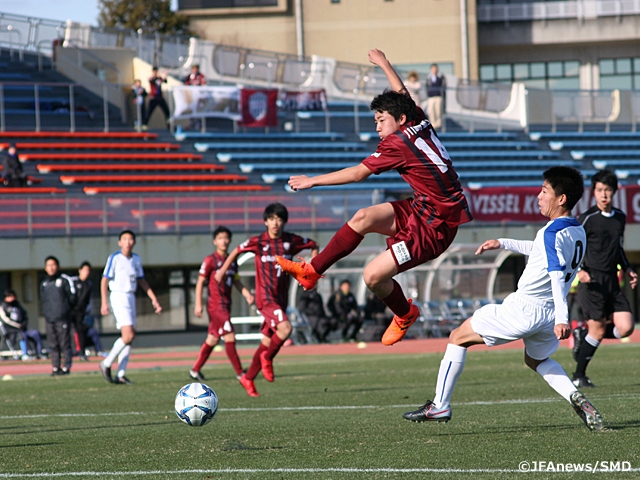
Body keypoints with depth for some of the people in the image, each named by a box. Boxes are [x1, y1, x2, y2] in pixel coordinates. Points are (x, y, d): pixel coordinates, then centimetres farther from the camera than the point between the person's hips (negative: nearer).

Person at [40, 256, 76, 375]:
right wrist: (47, 311, 8)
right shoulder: (44, 284, 15)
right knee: (53, 345, 5)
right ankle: (55, 368, 8)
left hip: (63, 319, -5)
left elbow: (72, 298, 1)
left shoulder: (65, 280, 0)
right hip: (50, 319, 5)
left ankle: (66, 367, -2)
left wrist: (65, 310, 1)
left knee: (65, 344, -5)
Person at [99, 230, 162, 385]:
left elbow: (141, 280, 20)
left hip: (131, 298, 7)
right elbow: (104, 280, -9)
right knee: (128, 335, -17)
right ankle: (106, 364, -3)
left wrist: (153, 299, 15)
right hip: (118, 297, -7)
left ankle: (120, 375, 5)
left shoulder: (136, 259, 10)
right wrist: (104, 303, -16)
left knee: (129, 337, 3)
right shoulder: (114, 258, -9)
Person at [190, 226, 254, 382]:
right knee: (230, 337, -11)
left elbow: (237, 281, 17)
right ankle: (240, 373, -9)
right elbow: (200, 282, -7)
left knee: (213, 339, 13)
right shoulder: (210, 260, -8)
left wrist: (247, 294, 0)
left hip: (226, 305, 8)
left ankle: (195, 370, 24)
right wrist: (198, 304, -13)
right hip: (216, 305, -8)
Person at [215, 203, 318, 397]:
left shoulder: (291, 241, 1)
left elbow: (314, 245, 16)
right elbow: (237, 251, 9)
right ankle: (267, 358, -2)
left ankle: (248, 378, 23)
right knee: (285, 328, -27)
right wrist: (222, 271, 16)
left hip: (281, 298, 5)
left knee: (268, 341, 9)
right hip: (265, 297, -5)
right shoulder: (258, 242, -7)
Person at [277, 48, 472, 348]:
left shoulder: (399, 142, -19)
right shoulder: (419, 123, 4)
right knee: (363, 217, -3)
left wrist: (312, 181, -3)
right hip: (421, 210, 10)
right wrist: (384, 65, 41)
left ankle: (404, 315, 17)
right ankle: (311, 272, 3)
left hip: (434, 227, -10)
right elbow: (402, 94, 26)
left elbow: (358, 174, -12)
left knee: (373, 275, -12)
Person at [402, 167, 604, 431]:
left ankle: (440, 406, 8)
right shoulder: (578, 233, 10)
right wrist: (503, 243, 31)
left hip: (523, 310, -8)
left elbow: (557, 273, -29)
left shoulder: (552, 232, -18)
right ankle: (575, 397, 6)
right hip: (549, 315, 8)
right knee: (536, 360, 34)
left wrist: (562, 318, -39)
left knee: (458, 337, 7)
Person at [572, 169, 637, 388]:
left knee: (625, 327, -6)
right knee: (598, 330, -7)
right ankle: (579, 376, 8)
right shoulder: (587, 219, -7)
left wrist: (628, 269, 14)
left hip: (612, 282, 6)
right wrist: (579, 270, -17)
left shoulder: (620, 217, 13)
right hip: (593, 281, -6)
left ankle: (583, 335, 17)